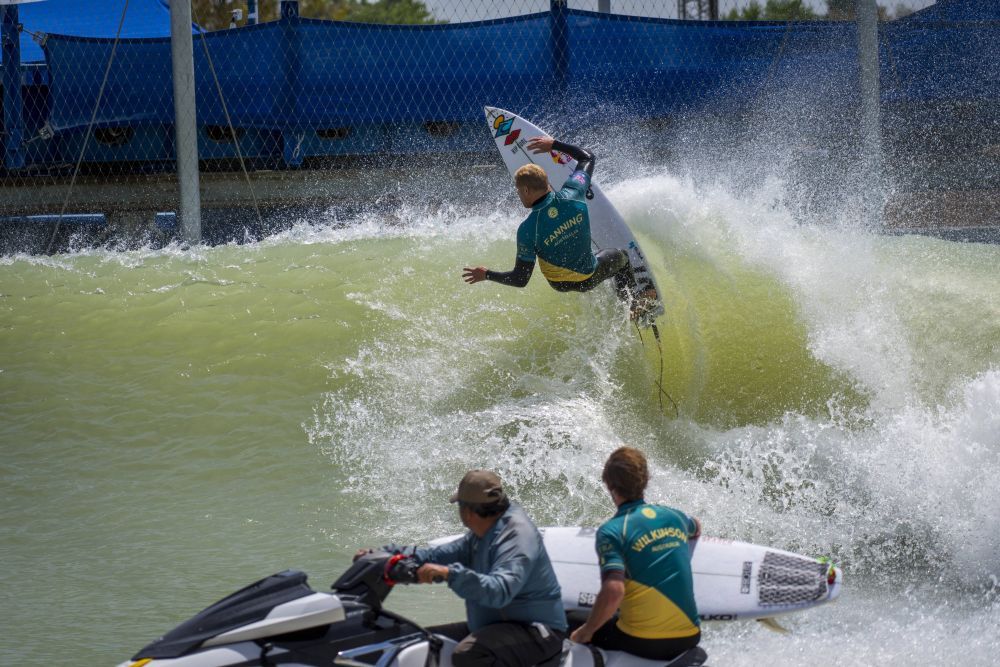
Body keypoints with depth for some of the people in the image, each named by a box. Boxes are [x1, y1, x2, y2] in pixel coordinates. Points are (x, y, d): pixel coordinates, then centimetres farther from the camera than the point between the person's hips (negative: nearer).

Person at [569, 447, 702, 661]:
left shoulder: (611, 531, -10)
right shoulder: (673, 516, 8)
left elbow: (614, 591, -24)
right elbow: (696, 529, 34)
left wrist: (586, 632, -10)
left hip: (642, 641, -5)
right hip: (689, 638, 6)